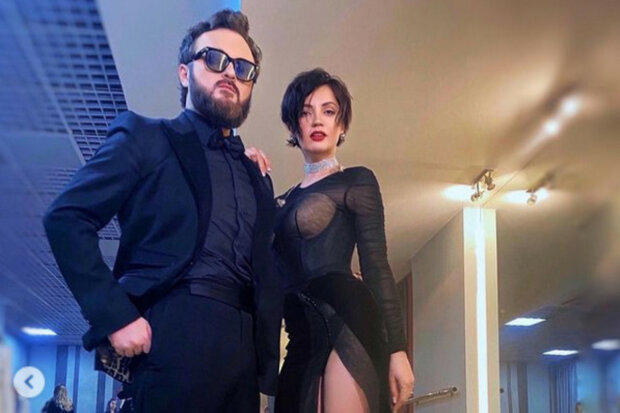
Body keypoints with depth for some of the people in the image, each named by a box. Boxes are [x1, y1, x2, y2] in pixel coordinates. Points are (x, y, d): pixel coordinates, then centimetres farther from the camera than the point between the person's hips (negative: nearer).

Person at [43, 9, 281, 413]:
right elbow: (66, 217, -5)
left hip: (243, 349, 6)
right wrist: (115, 317, -14)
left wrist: (269, 354, 6)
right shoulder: (146, 137, 7)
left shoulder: (256, 176, 24)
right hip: (176, 334, -6)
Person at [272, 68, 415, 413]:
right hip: (302, 340, 6)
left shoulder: (357, 181, 6)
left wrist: (397, 349, -10)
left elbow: (376, 267, -2)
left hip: (343, 323, -6)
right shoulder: (283, 201, 23)